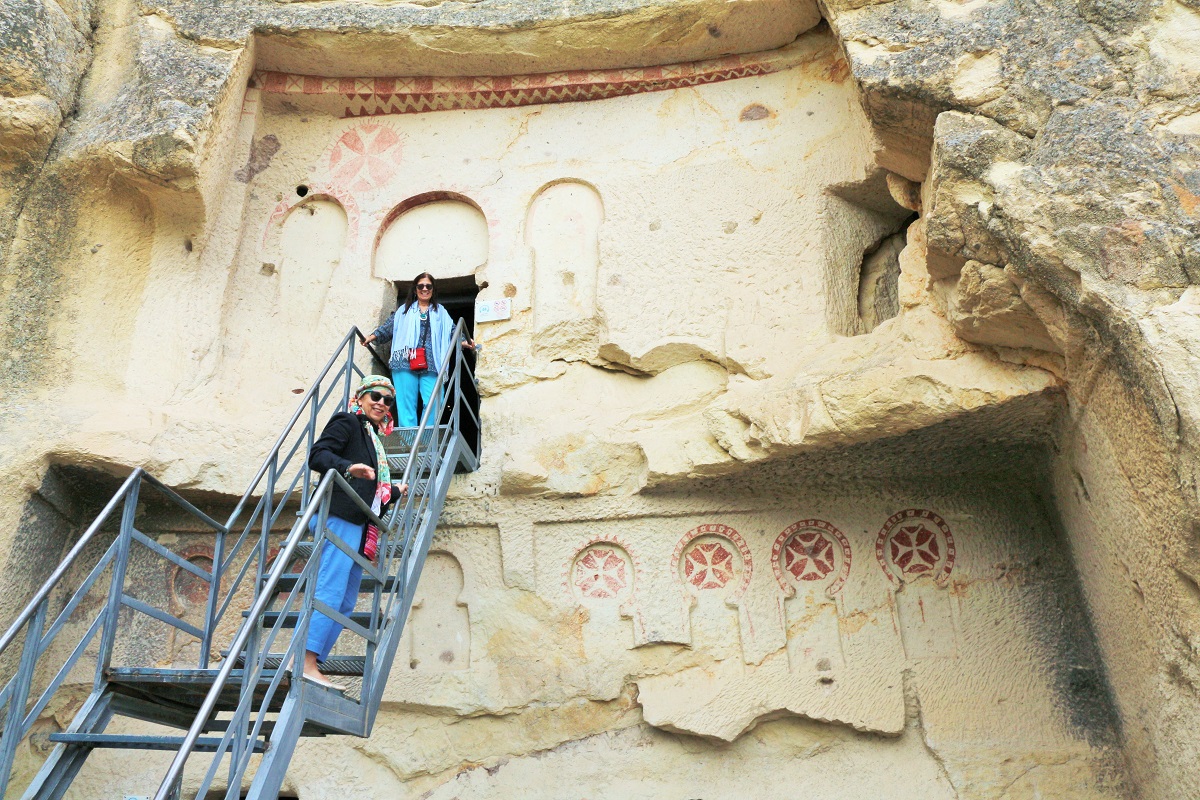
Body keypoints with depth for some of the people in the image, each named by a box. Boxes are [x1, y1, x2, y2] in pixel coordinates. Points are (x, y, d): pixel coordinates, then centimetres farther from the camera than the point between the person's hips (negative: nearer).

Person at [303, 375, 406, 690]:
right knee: (330, 590, -17)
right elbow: (317, 454, -12)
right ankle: (305, 662, -20)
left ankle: (312, 664, 5)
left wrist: (395, 492, 45)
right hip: (340, 518, -9)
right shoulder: (347, 423, 4)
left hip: (358, 526, 9)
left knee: (345, 603, 5)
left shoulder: (373, 439, 28)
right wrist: (349, 467, -28)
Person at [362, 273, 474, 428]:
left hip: (431, 364, 0)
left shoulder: (440, 312, 21)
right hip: (405, 362, 0)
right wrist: (372, 337, 7)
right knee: (406, 403, -5)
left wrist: (463, 341, -5)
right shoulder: (404, 310, 21)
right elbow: (389, 326, 19)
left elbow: (451, 331, 12)